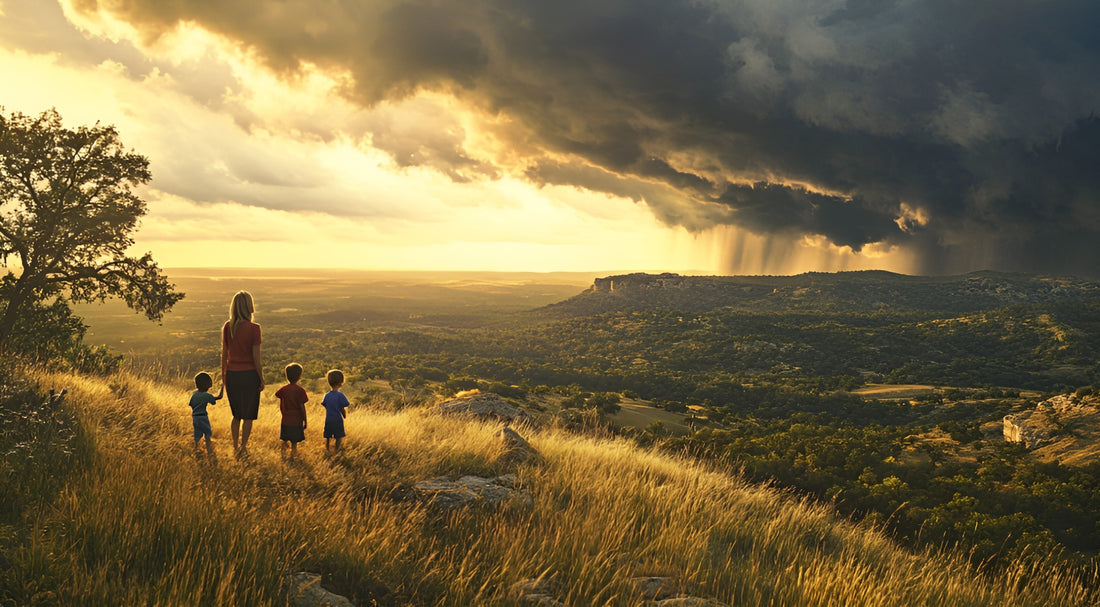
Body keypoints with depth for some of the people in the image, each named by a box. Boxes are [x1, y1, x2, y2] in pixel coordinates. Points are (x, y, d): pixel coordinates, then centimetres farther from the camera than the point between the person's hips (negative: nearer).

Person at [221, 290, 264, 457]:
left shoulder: (227, 327, -2)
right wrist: (262, 379, -2)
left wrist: (223, 376, 15)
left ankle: (235, 447, 27)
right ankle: (243, 448, 14)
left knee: (237, 414, 20)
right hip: (249, 374, -4)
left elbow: (224, 354, 4)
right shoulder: (253, 328, -14)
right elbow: (256, 357, -12)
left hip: (232, 374, 4)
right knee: (248, 415, 11)